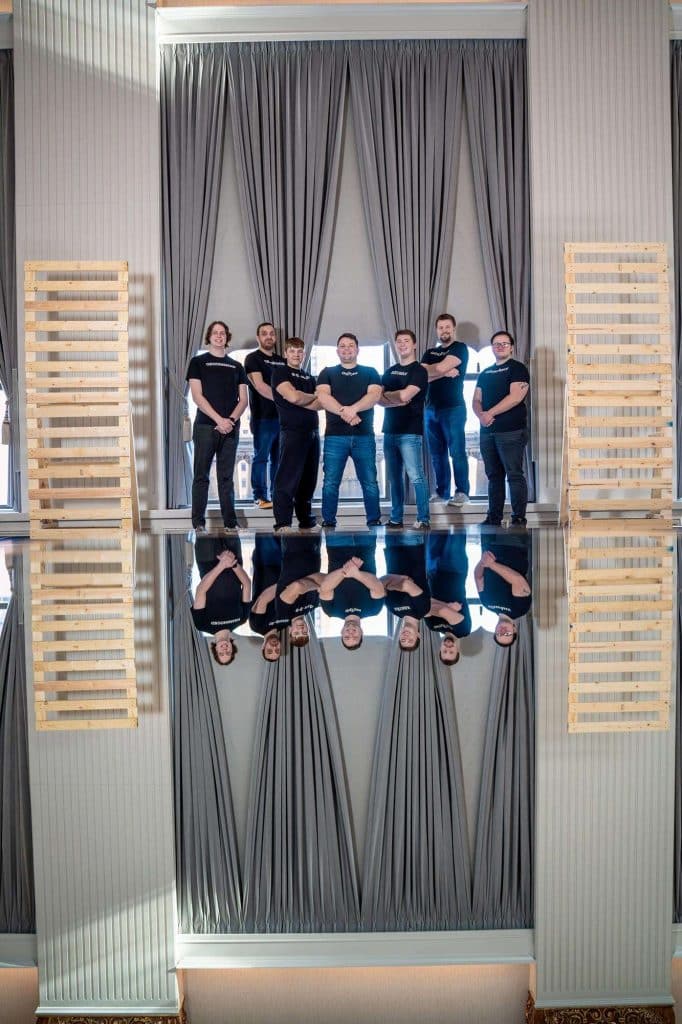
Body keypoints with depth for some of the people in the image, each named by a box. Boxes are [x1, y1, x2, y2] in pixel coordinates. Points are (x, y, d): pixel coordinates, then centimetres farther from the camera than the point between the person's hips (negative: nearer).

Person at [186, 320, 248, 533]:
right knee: (201, 476, -1)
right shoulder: (198, 362, 7)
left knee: (227, 477, 5)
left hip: (230, 428, 3)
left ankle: (230, 523, 6)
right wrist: (219, 419, -13)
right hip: (205, 426, -3)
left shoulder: (236, 366, 17)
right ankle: (198, 523, 1)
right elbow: (197, 396, -3)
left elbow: (243, 399, 10)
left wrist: (231, 419, -8)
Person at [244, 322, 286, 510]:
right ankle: (260, 496, 0)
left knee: (279, 458, 6)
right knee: (261, 457, -4)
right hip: (263, 417, -6)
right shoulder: (253, 359, 1)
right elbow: (259, 385, -11)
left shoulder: (282, 361, 19)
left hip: (282, 416, 6)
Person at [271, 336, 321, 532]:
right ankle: (282, 523, -9)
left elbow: (320, 404, 6)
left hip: (313, 431, 6)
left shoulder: (310, 377, 20)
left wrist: (301, 401, -9)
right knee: (287, 478, -9)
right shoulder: (279, 372, 3)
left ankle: (306, 519, 18)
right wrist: (313, 397, 3)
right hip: (292, 431, -6)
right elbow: (292, 396, -13)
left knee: (309, 479, 9)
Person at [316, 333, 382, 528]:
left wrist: (353, 408, -22)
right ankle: (328, 522, 9)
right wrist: (343, 411, -21)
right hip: (335, 436, 0)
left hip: (364, 435, 0)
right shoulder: (327, 373, 12)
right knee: (330, 482, 0)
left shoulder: (370, 372, 12)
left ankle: (374, 521, 12)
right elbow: (323, 396, -5)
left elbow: (374, 395, -5)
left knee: (370, 482, 3)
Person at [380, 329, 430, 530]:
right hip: (390, 430, 6)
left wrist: (386, 394, 3)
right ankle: (396, 518, 14)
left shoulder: (419, 371, -1)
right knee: (394, 477, 8)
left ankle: (423, 519, -9)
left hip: (410, 432, -6)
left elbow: (405, 395, -14)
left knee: (416, 476, -11)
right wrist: (395, 400, -10)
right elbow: (378, 398, 8)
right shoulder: (389, 371, 18)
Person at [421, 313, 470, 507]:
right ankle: (442, 492, 12)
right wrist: (444, 372, -10)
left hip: (453, 408, -6)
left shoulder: (460, 348, 2)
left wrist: (428, 369, 4)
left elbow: (441, 367, -14)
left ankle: (462, 492, -5)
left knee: (457, 451, -8)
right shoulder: (430, 353, 19)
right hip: (431, 409, 6)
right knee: (437, 453, 6)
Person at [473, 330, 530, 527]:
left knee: (514, 475, -7)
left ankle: (519, 518, -4)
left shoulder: (517, 368, 0)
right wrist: (480, 415, -7)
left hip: (511, 431, -6)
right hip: (487, 431, 6)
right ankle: (493, 518, 15)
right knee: (493, 476, 10)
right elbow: (476, 400, 15)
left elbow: (516, 397, -13)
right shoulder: (485, 373, 20)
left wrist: (490, 413, -13)